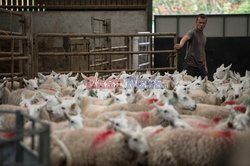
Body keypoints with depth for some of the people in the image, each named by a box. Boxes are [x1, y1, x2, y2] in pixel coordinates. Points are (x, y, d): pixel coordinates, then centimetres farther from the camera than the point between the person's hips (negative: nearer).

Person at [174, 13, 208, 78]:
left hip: (201, 66, 7)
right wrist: (180, 45, -54)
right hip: (191, 65, -7)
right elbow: (185, 37, -31)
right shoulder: (192, 32, -8)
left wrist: (205, 66, 21)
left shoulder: (204, 37, 17)